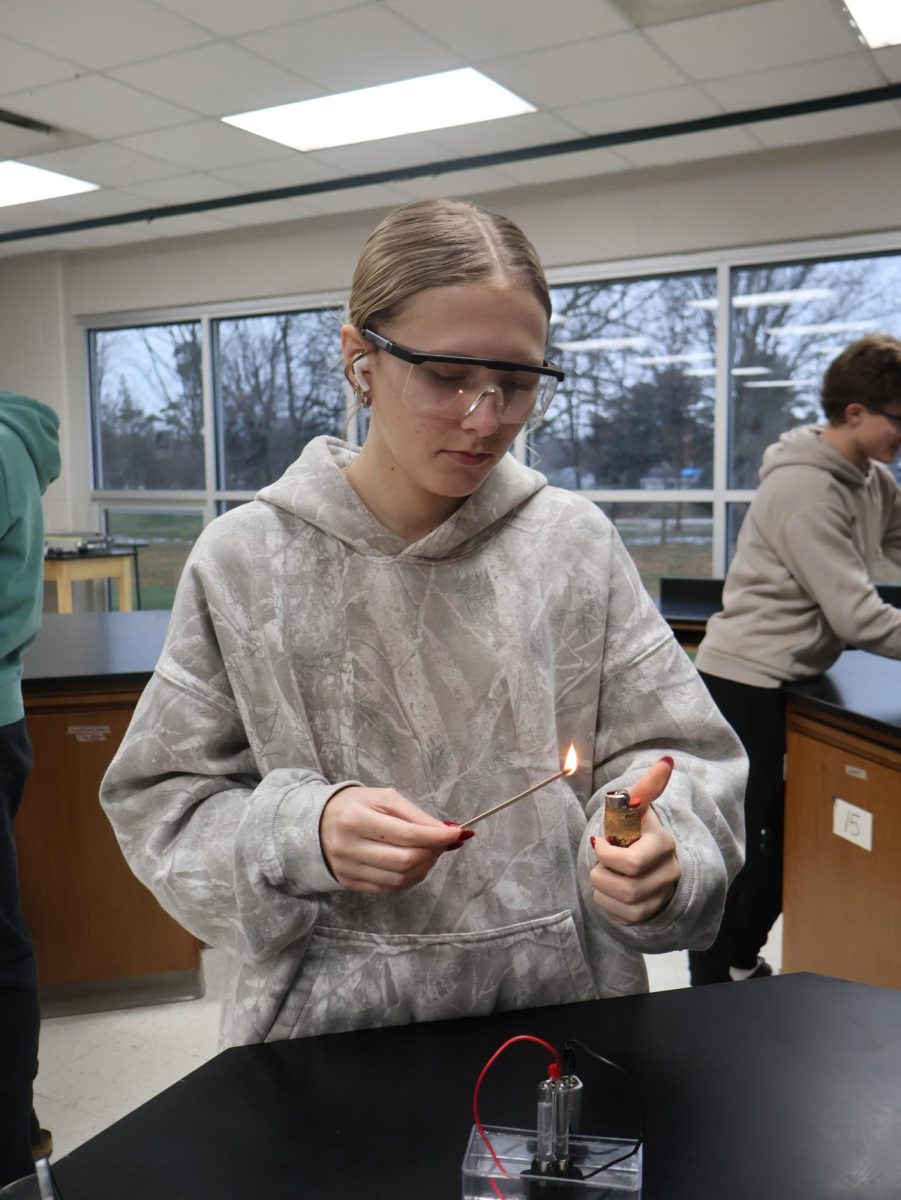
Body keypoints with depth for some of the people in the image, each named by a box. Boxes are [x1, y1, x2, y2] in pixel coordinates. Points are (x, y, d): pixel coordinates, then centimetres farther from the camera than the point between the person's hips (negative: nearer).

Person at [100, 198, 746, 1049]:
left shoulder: (576, 542, -1)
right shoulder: (243, 562, -3)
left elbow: (669, 752, 4)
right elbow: (162, 802, 1)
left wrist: (658, 847, -17)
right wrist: (298, 832, -17)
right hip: (325, 1032, -1)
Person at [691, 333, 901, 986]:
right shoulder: (803, 488, -21)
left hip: (793, 682, 9)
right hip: (748, 684, -9)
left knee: (785, 835, 16)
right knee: (745, 844, 1)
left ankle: (744, 959, 33)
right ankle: (713, 983, 17)